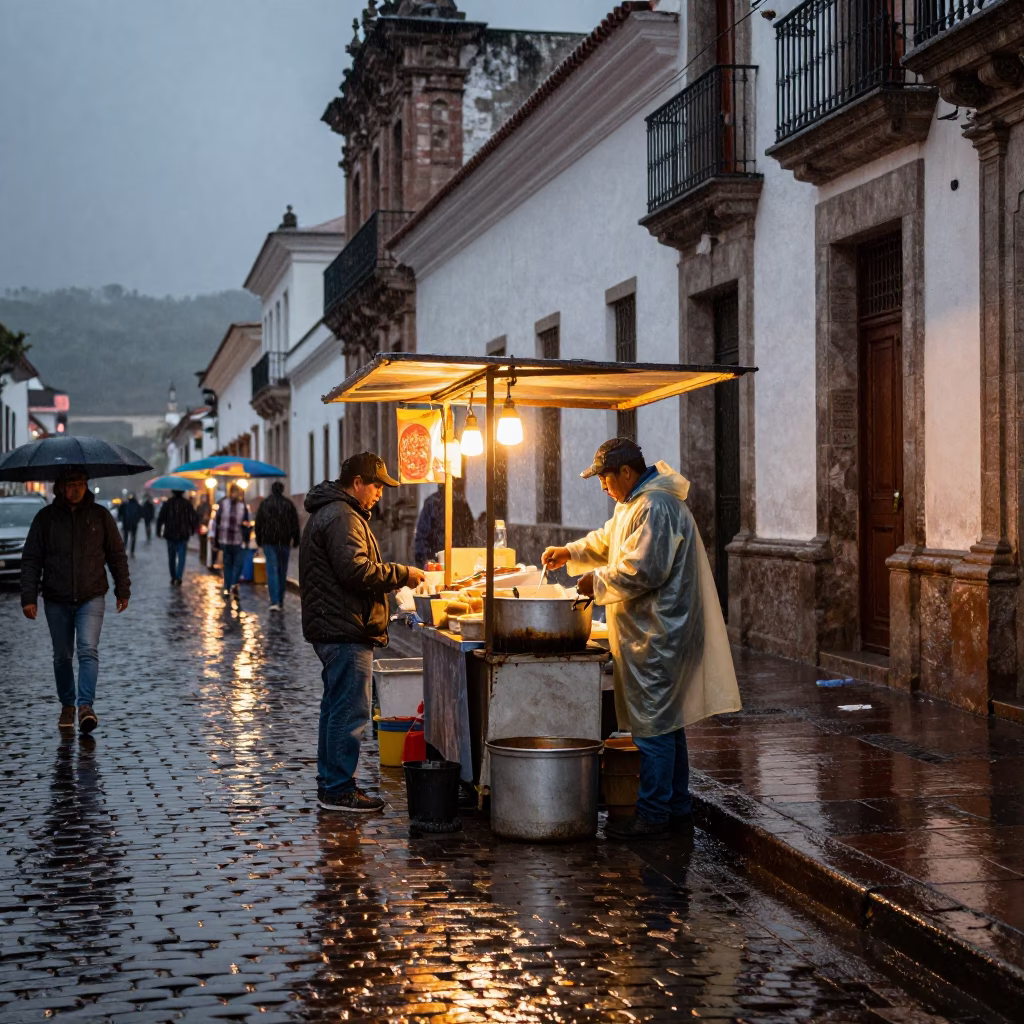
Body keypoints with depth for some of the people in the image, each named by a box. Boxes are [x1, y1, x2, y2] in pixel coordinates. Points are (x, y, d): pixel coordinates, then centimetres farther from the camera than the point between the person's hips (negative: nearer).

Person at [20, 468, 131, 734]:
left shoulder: (99, 515, 2)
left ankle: (86, 705, -20)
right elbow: (31, 559, 3)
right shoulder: (45, 517, 1)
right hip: (56, 600, 1)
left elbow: (117, 554, 11)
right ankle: (67, 705, 23)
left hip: (91, 597, -1)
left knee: (88, 650, -16)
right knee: (62, 656, 9)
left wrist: (123, 590, 11)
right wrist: (29, 597, -5)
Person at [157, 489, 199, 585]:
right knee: (181, 557, -1)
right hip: (183, 535, -1)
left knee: (171, 557, 15)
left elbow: (160, 518, -4)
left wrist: (158, 531, 4)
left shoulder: (167, 503, -2)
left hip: (170, 534, 1)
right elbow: (194, 517, -3)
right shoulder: (187, 503, -3)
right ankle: (178, 577, -17)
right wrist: (193, 529, 12)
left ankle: (173, 578, 21)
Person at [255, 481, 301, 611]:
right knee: (283, 570, 12)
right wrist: (295, 541, 10)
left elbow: (258, 524, 6)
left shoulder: (264, 504, 3)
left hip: (269, 542, -1)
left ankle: (275, 601, -16)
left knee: (272, 571, -4)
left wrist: (259, 541, 13)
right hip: (284, 542, 1)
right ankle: (281, 601, 18)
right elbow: (295, 524, 2)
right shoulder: (288, 504, 2)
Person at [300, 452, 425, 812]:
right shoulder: (341, 517, -15)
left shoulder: (331, 513, 20)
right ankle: (338, 790, -5)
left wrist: (396, 575, 15)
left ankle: (330, 783, 23)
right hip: (346, 630, -12)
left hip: (333, 629, 12)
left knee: (336, 707, 16)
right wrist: (401, 574, -16)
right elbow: (355, 569, -25)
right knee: (350, 711, -8)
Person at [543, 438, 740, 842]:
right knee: (666, 724, 15)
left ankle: (653, 816, 0)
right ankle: (677, 808, 23)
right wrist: (571, 553, 19)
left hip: (657, 637, -11)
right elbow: (608, 540, 32)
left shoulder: (656, 507, -19)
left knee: (653, 725, -6)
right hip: (655, 632, 11)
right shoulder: (634, 504, 16)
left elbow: (642, 570, -25)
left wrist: (597, 581, -12)